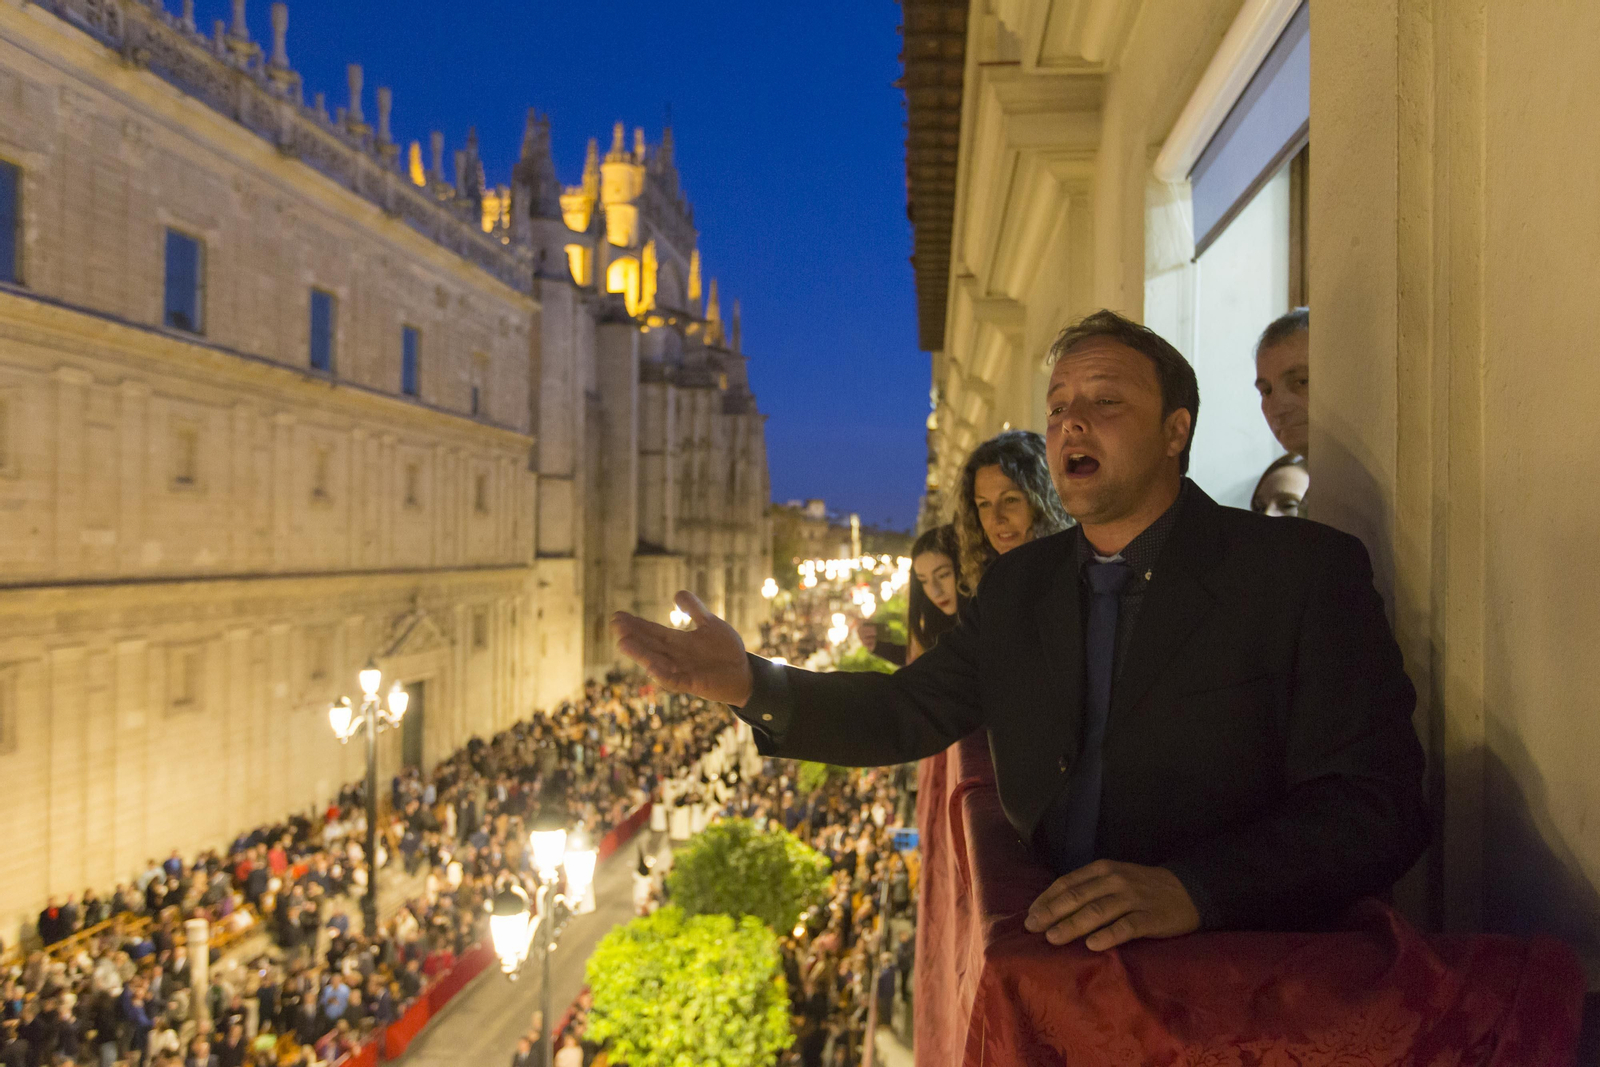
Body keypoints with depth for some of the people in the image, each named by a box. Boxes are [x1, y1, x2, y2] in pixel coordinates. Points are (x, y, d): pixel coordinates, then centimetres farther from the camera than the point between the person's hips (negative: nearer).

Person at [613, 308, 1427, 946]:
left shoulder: (1307, 571, -6)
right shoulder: (1019, 585, 11)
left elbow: (1376, 805, -12)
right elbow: (909, 712, 12)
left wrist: (1190, 888, -27)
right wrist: (752, 685, -4)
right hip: (1050, 963, 5)